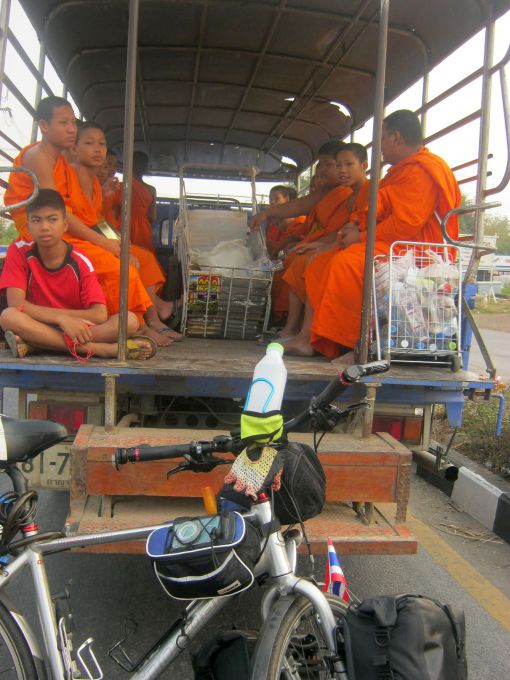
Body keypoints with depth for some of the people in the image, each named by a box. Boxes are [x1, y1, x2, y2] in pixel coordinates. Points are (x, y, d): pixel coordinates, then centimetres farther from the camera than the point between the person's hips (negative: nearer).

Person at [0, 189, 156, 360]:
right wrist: (61, 317, -27)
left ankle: (33, 344, -29)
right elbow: (15, 304, -17)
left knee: (129, 320, -25)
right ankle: (95, 348, -34)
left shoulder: (81, 262, -8)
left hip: (76, 328, 1)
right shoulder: (19, 251, -6)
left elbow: (99, 315, -16)